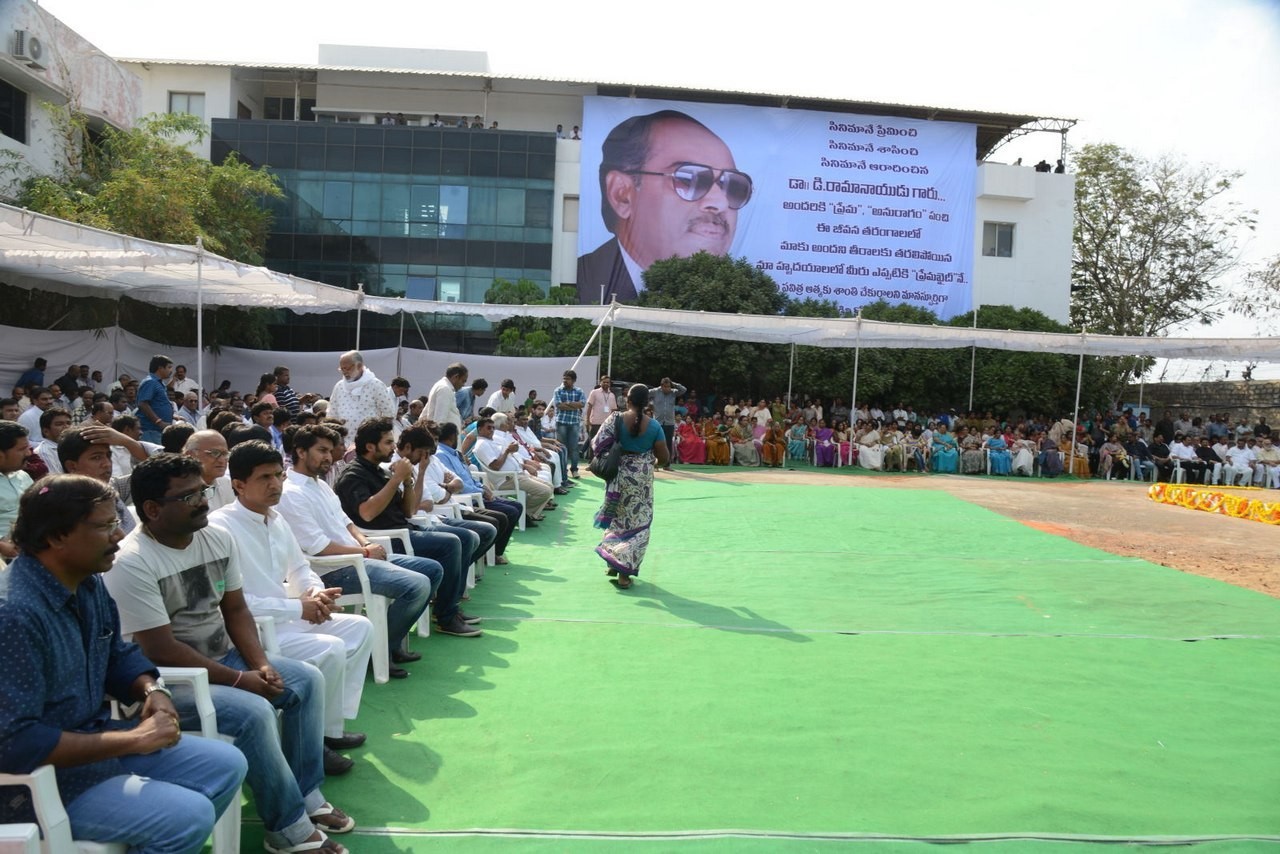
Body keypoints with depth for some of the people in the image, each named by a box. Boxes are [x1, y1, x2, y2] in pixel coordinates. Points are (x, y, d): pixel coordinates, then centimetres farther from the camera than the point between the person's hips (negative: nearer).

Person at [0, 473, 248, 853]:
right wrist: (131, 740, -25)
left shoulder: (88, 582, 2)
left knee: (227, 765, 6)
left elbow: (118, 656, 15)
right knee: (189, 815, -22)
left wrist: (152, 690, -7)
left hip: (96, 743, 9)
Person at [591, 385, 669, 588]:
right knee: (637, 522, 7)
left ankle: (613, 563, 25)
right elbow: (664, 457, -4)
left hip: (619, 475, 1)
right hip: (642, 478, -1)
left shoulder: (616, 420, -9)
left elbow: (598, 446, -10)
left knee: (618, 518, 19)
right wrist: (654, 462, 18)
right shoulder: (654, 425, -8)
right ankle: (625, 571, 3)